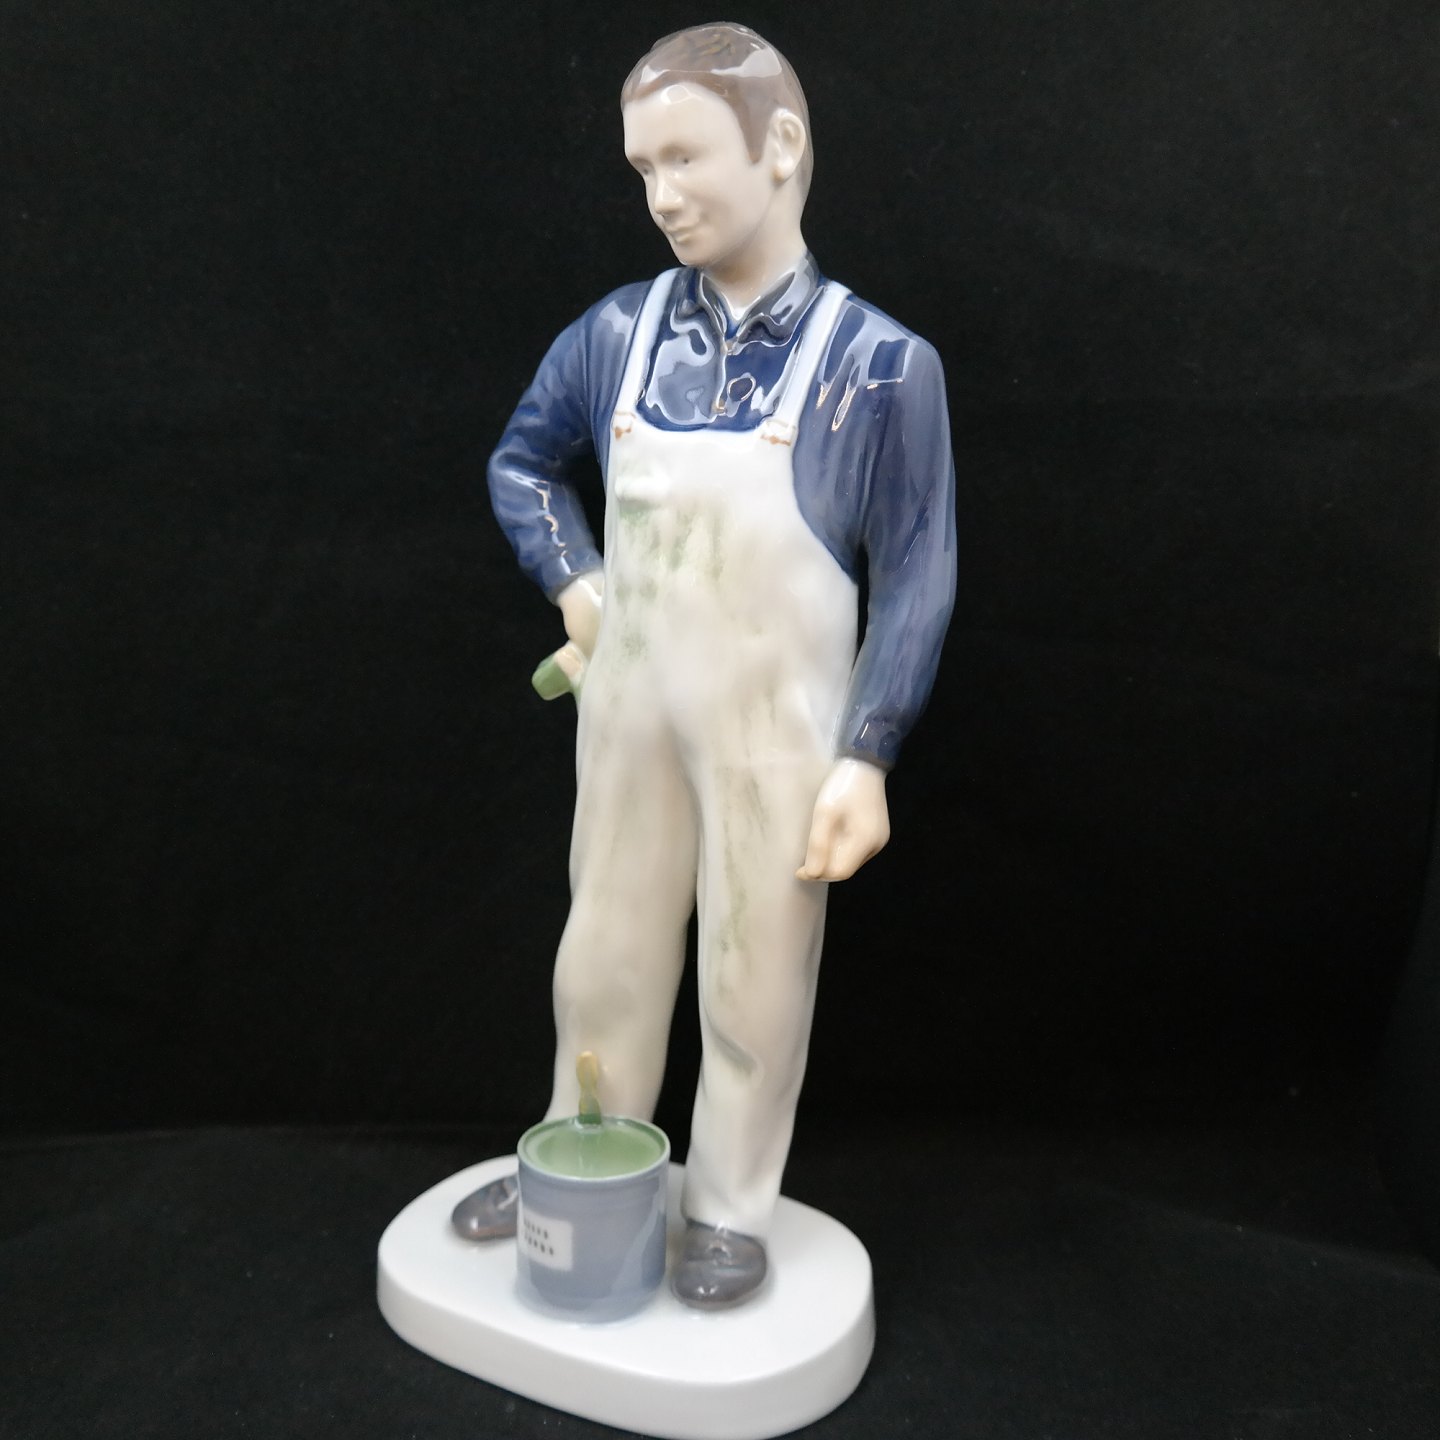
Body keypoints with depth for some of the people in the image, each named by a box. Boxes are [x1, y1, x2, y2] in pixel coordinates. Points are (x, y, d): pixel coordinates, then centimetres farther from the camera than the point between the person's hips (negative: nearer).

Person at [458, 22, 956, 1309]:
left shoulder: (880, 362, -12)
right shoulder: (616, 334, -3)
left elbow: (915, 581, -8)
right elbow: (522, 461, 16)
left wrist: (865, 758, -12)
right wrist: (572, 581, 1)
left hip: (777, 731, -3)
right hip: (628, 705, 4)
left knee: (757, 974, 9)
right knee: (606, 948, 17)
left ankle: (731, 1210, 30)